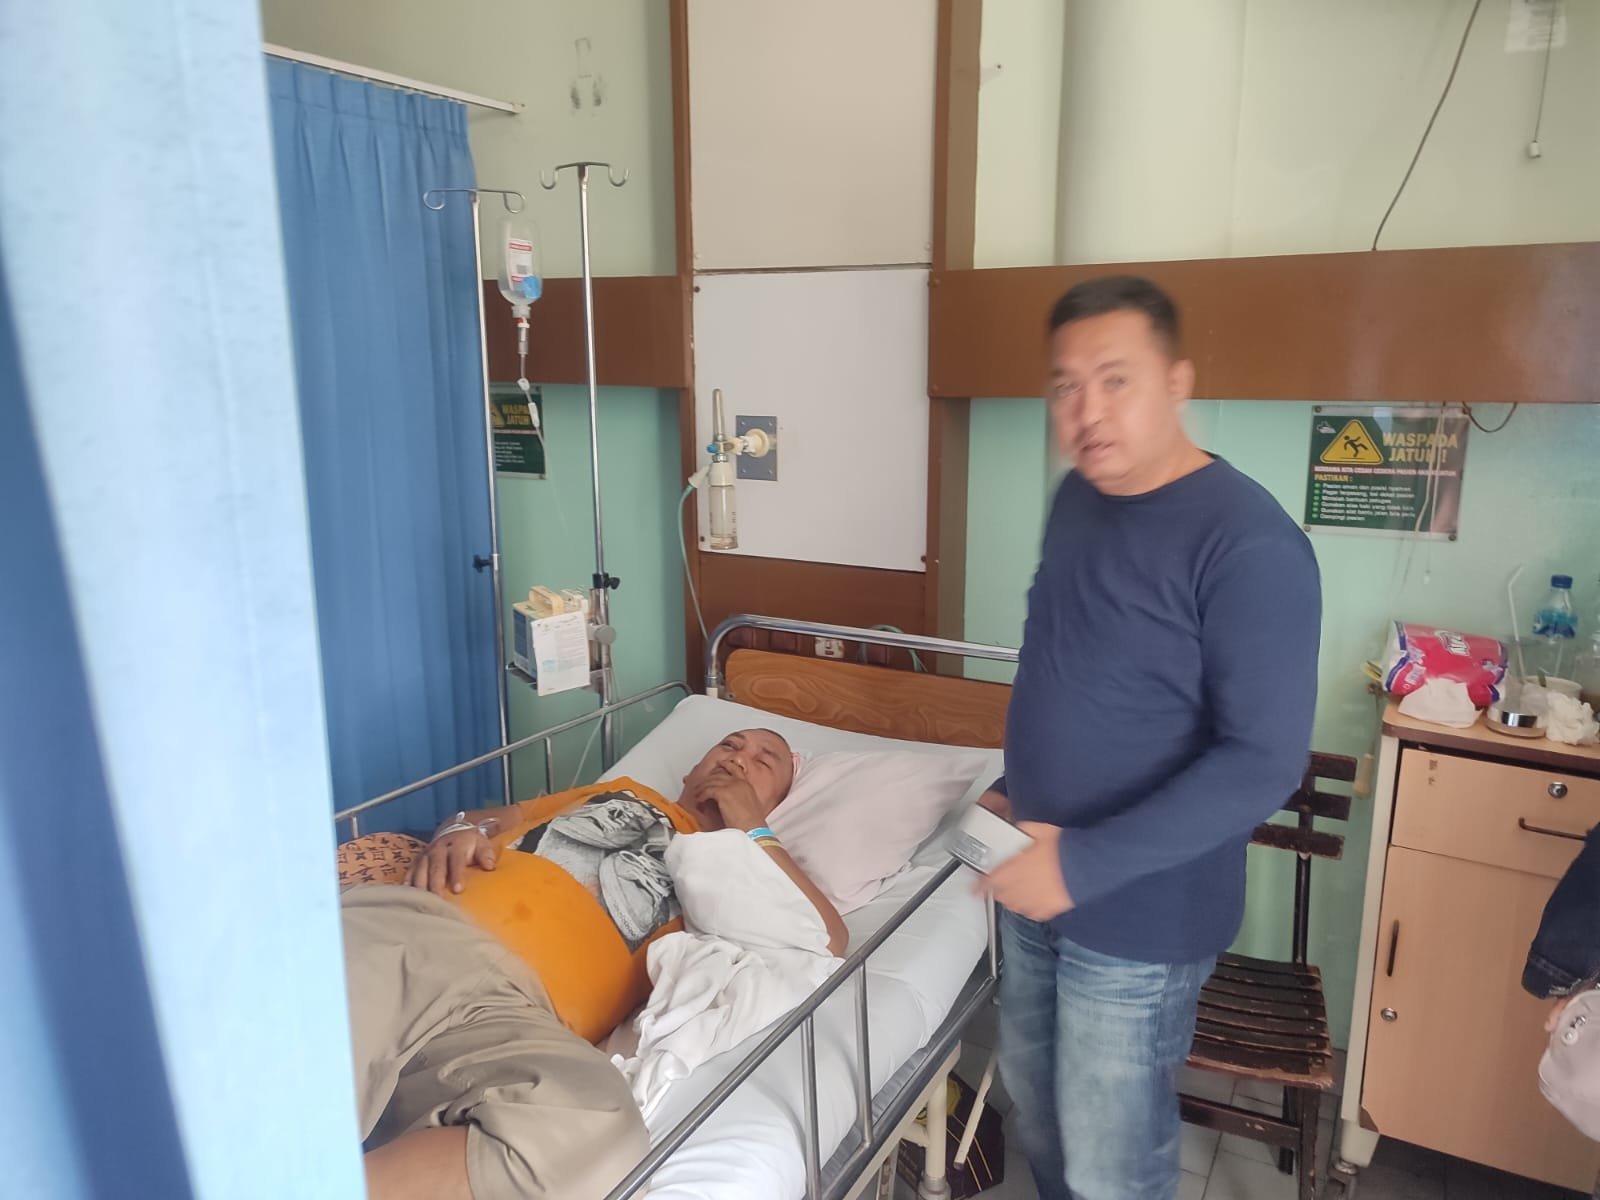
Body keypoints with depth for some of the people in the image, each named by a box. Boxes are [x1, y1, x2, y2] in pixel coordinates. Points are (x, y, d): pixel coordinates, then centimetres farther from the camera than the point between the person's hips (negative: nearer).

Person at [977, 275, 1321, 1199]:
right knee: (1033, 1101, 24)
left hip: (1141, 915, -7)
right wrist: (1012, 796, 6)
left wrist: (1085, 864, -24)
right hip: (1039, 884, 7)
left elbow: (1265, 762, -23)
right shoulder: (1077, 499, 2)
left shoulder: (1248, 543, -22)